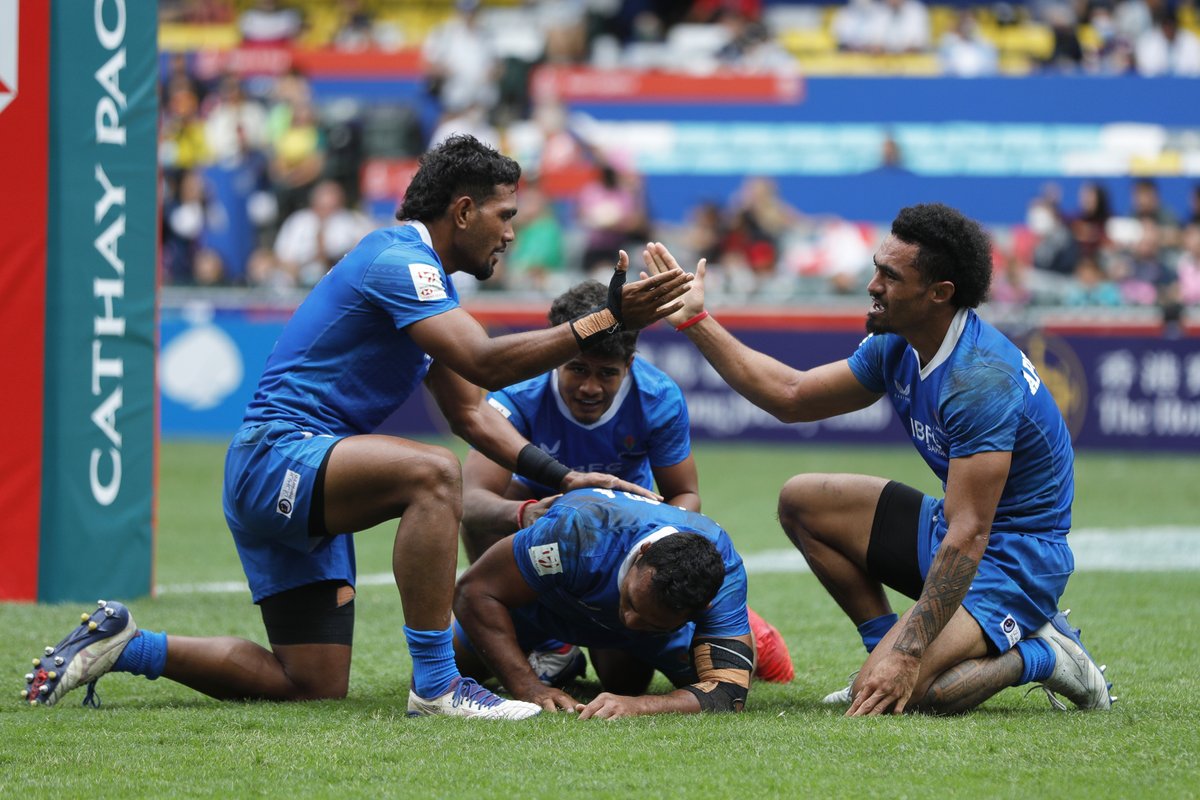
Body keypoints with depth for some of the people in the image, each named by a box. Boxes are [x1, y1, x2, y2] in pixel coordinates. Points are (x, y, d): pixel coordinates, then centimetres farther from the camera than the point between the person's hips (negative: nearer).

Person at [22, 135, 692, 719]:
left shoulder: (427, 280, 18)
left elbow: (471, 414, 18)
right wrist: (604, 322, -31)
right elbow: (486, 364, -27)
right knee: (431, 473, -34)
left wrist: (562, 477, 6)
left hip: (305, 490, 11)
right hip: (275, 457, -11)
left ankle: (127, 646, 17)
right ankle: (435, 683, -32)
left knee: (311, 686, 8)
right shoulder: (399, 262, -14)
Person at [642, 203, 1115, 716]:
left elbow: (968, 536, -32)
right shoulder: (897, 348, 0)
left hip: (1016, 559, -9)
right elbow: (790, 396, 14)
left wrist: (908, 655, -36)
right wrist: (695, 322, 10)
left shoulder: (980, 380, -28)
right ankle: (887, 646, 10)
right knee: (802, 501, 11)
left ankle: (1037, 656, -6)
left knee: (884, 696, -28)